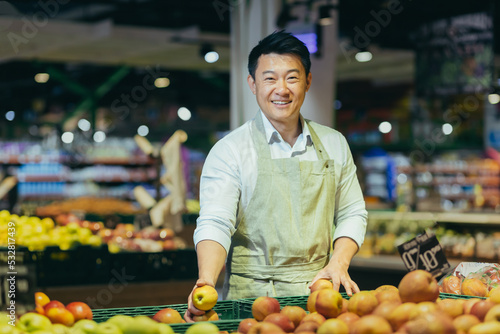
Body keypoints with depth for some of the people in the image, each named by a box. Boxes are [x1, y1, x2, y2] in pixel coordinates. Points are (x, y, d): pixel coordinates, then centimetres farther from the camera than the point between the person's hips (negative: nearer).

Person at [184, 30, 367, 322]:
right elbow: (215, 223, -9)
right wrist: (207, 282, -27)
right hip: (252, 297, -3)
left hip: (318, 296, 3)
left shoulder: (334, 144, 13)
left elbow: (353, 214, 18)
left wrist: (339, 262, -1)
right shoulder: (230, 150, 0)